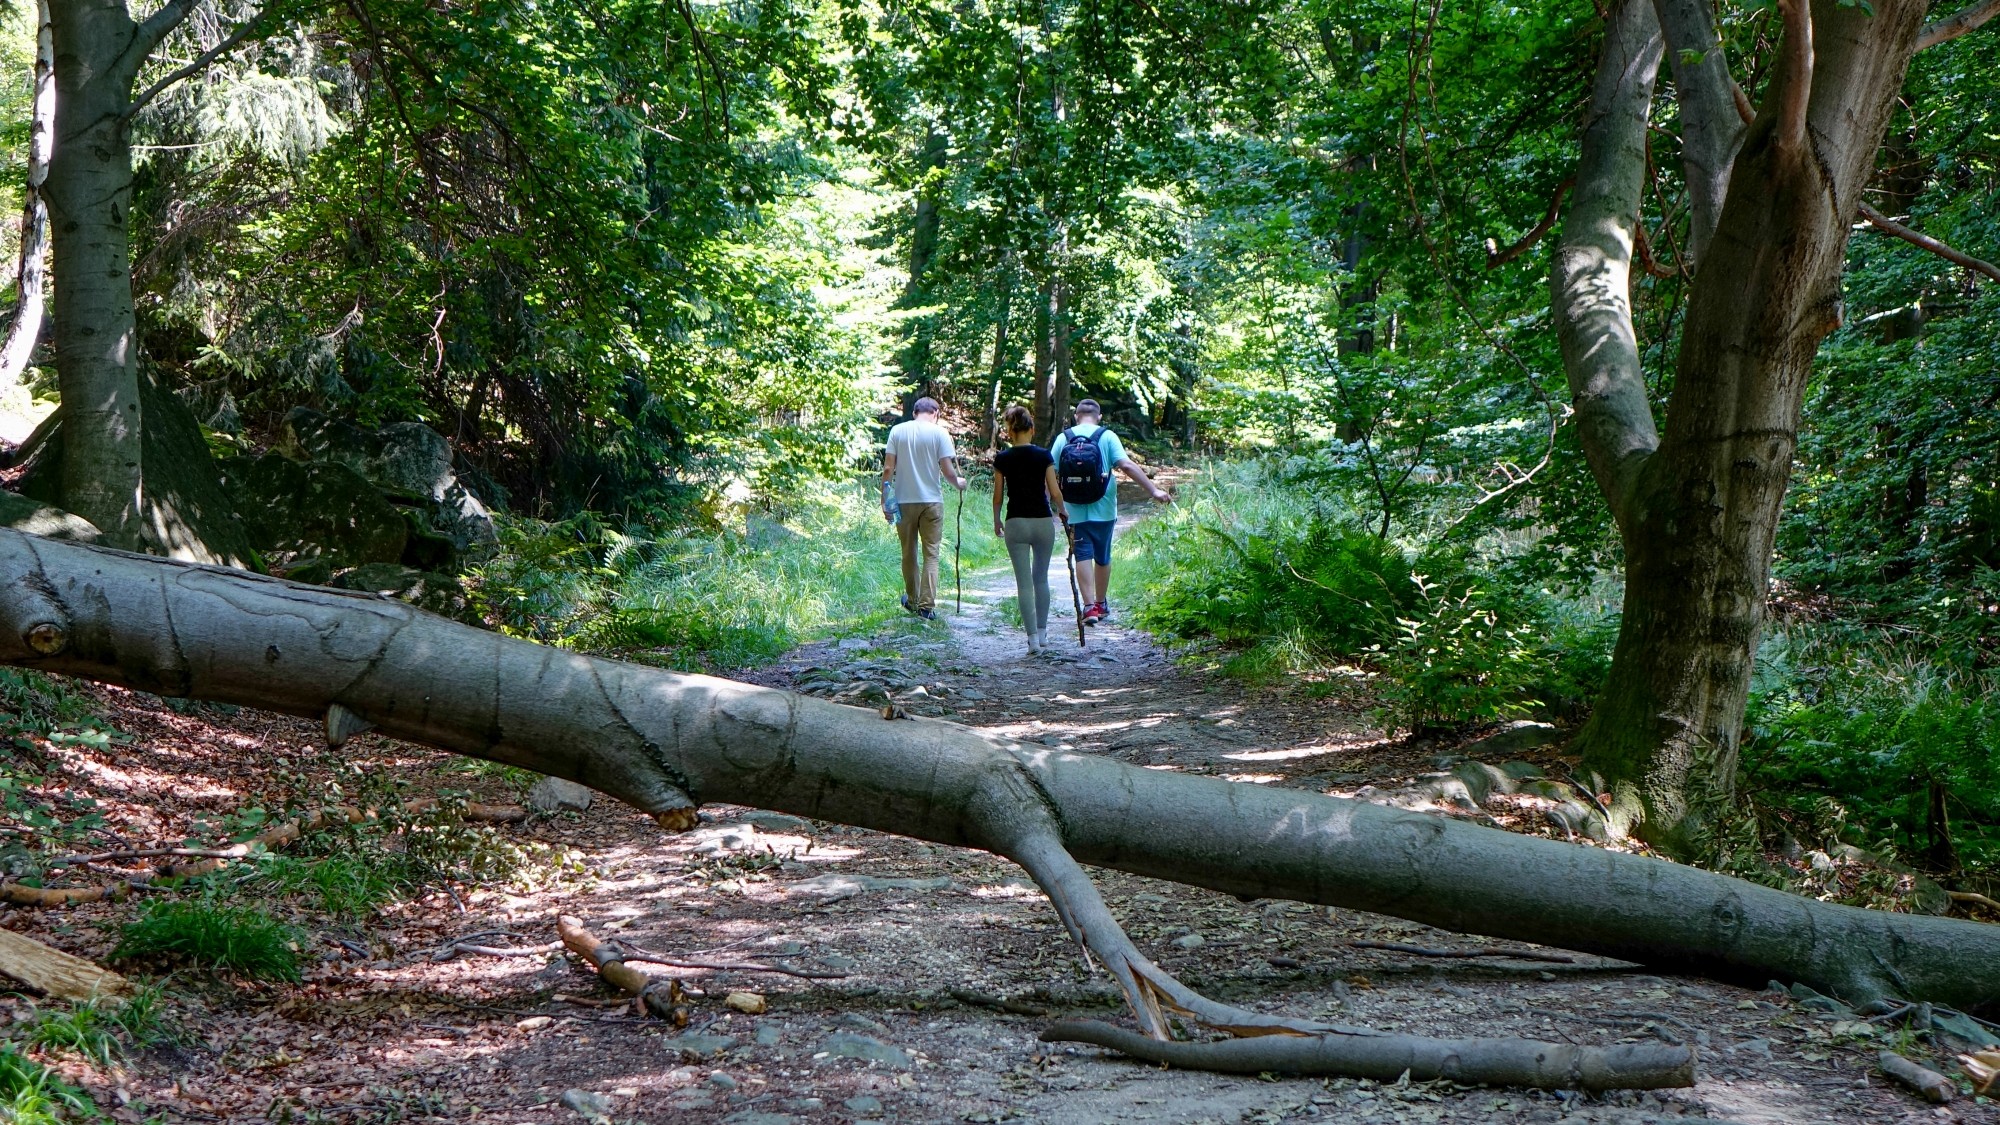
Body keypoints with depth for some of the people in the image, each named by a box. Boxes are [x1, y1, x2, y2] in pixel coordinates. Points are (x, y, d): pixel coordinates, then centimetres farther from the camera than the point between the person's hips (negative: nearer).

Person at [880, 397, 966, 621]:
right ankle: (927, 606, -5)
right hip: (931, 501, -2)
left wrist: (884, 499, 3)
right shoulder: (939, 432, -4)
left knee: (908, 552, 14)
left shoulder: (897, 430, 2)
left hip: (904, 501, 2)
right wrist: (958, 483, 12)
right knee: (931, 553, 2)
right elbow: (947, 470, -8)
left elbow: (888, 468, -2)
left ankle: (912, 600, 26)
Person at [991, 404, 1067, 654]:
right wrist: (1061, 511, 15)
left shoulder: (1002, 459, -3)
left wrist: (996, 521, 17)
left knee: (1024, 582, 1)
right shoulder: (1044, 456, -5)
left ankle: (1033, 637, -4)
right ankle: (1042, 632, 23)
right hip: (1043, 521, 1)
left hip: (1015, 523, -1)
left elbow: (998, 495, 2)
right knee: (1041, 578, 17)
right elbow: (1055, 492, -5)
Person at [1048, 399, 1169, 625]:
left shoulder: (1063, 438, 2)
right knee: (1102, 557, 15)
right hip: (1103, 510, 0)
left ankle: (1089, 606, -12)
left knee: (1083, 556, 1)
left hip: (1075, 511, 0)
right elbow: (1127, 466, -14)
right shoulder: (1107, 437, -3)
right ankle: (1101, 604, 28)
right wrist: (1154, 490, -15)